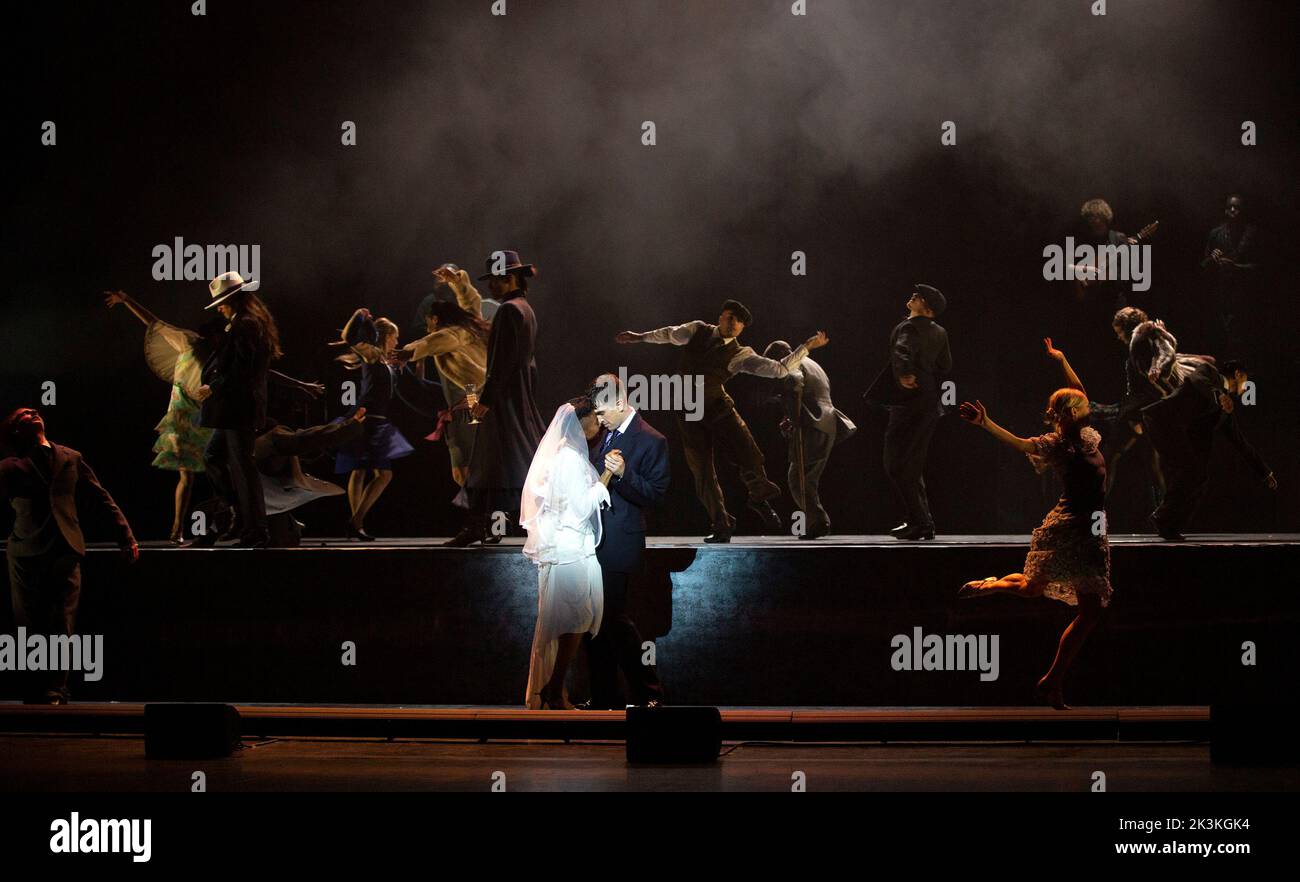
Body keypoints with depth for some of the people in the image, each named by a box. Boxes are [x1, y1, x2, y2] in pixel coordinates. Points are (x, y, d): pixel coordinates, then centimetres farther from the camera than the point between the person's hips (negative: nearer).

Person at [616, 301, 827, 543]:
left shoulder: (739, 355, -6)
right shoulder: (697, 331, 3)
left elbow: (779, 369, -13)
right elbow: (670, 334, 25)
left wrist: (807, 346, -17)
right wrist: (640, 337, 37)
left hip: (718, 407, -2)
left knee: (750, 457, -13)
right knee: (702, 471, -2)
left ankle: (759, 499, 19)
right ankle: (721, 525, 12)